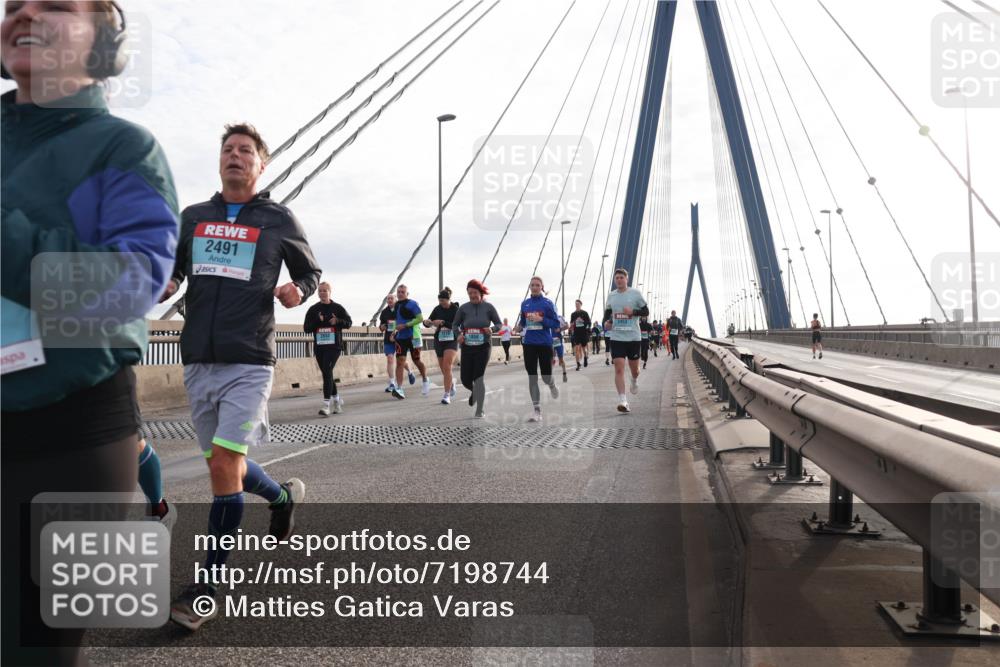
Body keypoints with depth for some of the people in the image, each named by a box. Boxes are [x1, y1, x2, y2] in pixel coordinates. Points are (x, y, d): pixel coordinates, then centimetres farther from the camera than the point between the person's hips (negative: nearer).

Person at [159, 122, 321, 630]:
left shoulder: (279, 221, 4)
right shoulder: (192, 218, 13)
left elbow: (310, 272, 13)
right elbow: (174, 268, 21)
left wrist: (299, 291, -9)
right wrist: (165, 284, -3)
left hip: (248, 362, -5)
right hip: (198, 359, 5)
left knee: (223, 464, -11)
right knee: (224, 463, 13)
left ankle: (207, 588, 1)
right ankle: (284, 497, 43)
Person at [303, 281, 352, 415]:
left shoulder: (337, 307, 3)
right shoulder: (313, 309, 8)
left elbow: (349, 323, 6)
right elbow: (306, 328, 4)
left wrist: (338, 321, -13)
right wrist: (318, 320, -13)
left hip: (334, 345, -4)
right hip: (319, 346, 4)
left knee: (327, 372, -17)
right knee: (326, 374, 11)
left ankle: (326, 404, -19)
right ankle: (337, 399, 31)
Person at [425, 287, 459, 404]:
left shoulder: (455, 309, -9)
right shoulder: (437, 309, 3)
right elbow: (430, 322, 5)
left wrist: (443, 322, -28)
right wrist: (426, 322, -18)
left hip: (451, 341, -4)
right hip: (439, 341, 4)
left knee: (447, 367, -15)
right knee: (443, 369, 12)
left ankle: (447, 395, -12)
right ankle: (452, 382, 43)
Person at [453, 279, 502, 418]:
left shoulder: (488, 307, -3)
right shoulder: (463, 308, 0)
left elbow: (499, 324, 4)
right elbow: (455, 325, 9)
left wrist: (492, 329, -18)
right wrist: (459, 334, -12)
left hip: (483, 347, -2)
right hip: (467, 348, 2)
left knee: (479, 378, -8)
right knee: (465, 380, 4)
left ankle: (479, 411, 3)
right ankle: (474, 391, 42)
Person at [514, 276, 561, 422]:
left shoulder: (548, 303, -3)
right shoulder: (525, 303, 9)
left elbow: (556, 323, -5)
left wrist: (541, 319, -19)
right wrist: (519, 328, -2)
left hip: (545, 343, -3)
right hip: (529, 344, 3)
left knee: (546, 376, 3)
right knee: (532, 377, -1)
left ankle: (552, 386, 42)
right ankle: (536, 410, 3)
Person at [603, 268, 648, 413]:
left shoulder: (635, 293, -2)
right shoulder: (611, 295, 7)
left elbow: (646, 311, 0)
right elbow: (607, 312, 20)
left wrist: (632, 312, -17)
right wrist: (607, 321, -1)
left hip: (633, 337, -1)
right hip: (617, 337, 1)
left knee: (634, 368, 12)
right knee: (619, 369, -11)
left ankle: (634, 381, 49)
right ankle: (623, 401, -12)